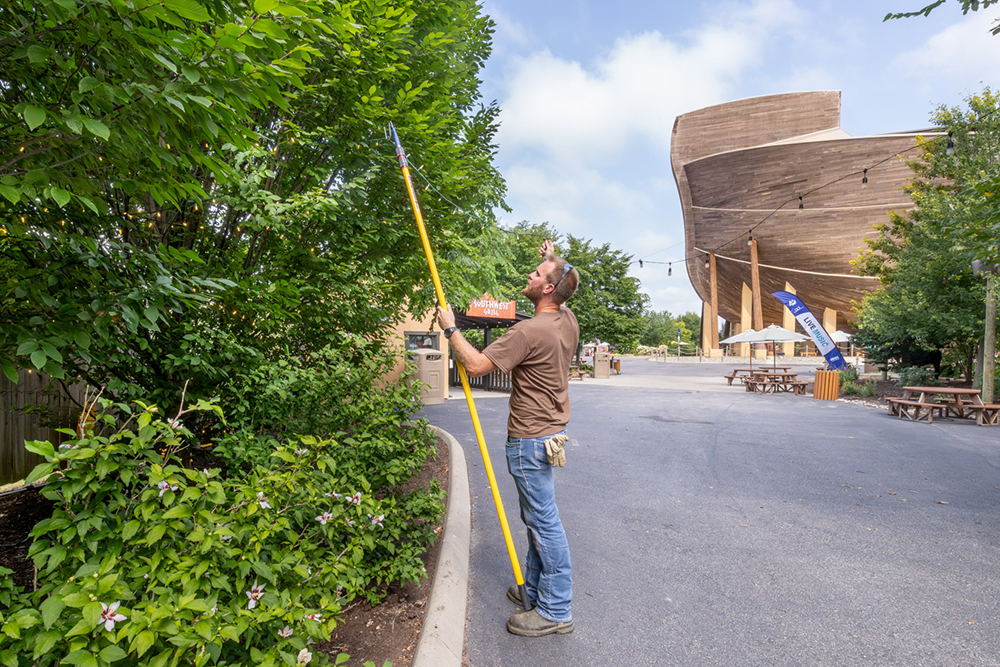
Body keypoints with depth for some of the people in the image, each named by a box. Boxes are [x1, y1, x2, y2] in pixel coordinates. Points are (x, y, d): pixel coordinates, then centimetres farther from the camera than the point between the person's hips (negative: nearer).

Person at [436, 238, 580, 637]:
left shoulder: (530, 331, -24)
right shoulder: (568, 321, 4)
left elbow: (476, 365, -22)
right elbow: (562, 294, 31)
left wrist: (450, 329, -9)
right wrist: (553, 261, 29)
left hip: (530, 438, -10)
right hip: (550, 428, 10)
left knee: (543, 520, -1)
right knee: (536, 517, 19)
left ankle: (556, 611, 11)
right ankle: (535, 588, 34)